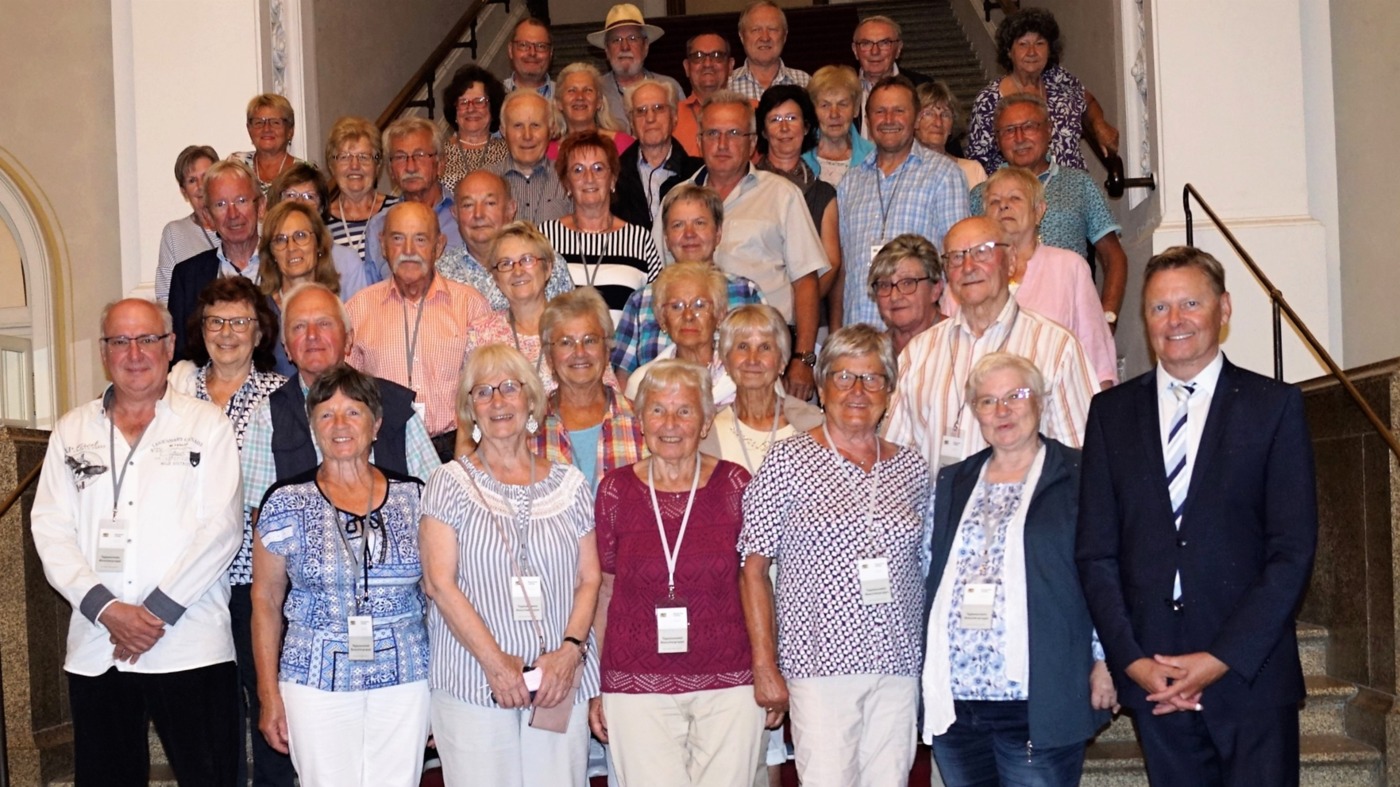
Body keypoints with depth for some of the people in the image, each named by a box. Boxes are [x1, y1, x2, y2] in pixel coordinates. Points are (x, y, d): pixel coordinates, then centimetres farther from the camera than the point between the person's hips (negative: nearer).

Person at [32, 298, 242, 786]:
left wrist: (158, 611, -10)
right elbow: (50, 530, 5)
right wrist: (105, 608, -9)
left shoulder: (206, 424, 4)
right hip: (95, 650, 3)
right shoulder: (72, 431, 13)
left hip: (190, 648, -3)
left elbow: (220, 529, -4)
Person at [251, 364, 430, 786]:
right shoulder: (286, 503, -1)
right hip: (318, 684, -1)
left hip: (405, 683, 1)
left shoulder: (413, 497, 2)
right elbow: (265, 601, 4)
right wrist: (269, 696, 0)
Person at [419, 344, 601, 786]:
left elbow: (590, 579, 8)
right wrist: (494, 662, -12)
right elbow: (439, 583, -5)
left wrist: (571, 649, -8)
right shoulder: (450, 484, 2)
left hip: (561, 681, 2)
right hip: (472, 683, -2)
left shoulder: (569, 484, 11)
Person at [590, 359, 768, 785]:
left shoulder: (735, 486, 0)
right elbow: (603, 593, 8)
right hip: (637, 687, 0)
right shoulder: (615, 491, 1)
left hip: (730, 686, 0)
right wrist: (596, 685, 6)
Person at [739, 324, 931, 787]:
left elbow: (923, 568, 16)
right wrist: (765, 667, -6)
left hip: (899, 664, 4)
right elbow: (753, 571, -2)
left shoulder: (912, 468, 11)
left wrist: (932, 659, 8)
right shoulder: (789, 461, -1)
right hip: (820, 662, -4)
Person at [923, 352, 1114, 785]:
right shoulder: (953, 483, 15)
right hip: (954, 701, 4)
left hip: (1039, 703, -4)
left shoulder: (1078, 476, 2)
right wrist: (924, 675, 11)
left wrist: (1104, 660, -7)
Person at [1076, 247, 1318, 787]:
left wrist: (1222, 658, -10)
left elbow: (1293, 551, -4)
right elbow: (1095, 553, 5)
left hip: (1251, 673, -2)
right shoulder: (1112, 412, 8)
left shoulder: (1275, 406, 1)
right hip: (1152, 676, 2)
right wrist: (1131, 660, -5)